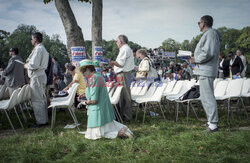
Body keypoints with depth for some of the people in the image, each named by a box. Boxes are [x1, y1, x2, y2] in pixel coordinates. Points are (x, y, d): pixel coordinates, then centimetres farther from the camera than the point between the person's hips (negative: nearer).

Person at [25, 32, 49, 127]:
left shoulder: (38, 49, -16)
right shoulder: (43, 48, 17)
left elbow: (34, 65, -23)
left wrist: (26, 65, -5)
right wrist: (30, 60, 12)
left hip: (36, 77, -10)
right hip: (42, 75, 10)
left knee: (37, 100, -5)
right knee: (42, 99, 14)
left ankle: (41, 121, -1)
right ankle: (44, 119, 22)